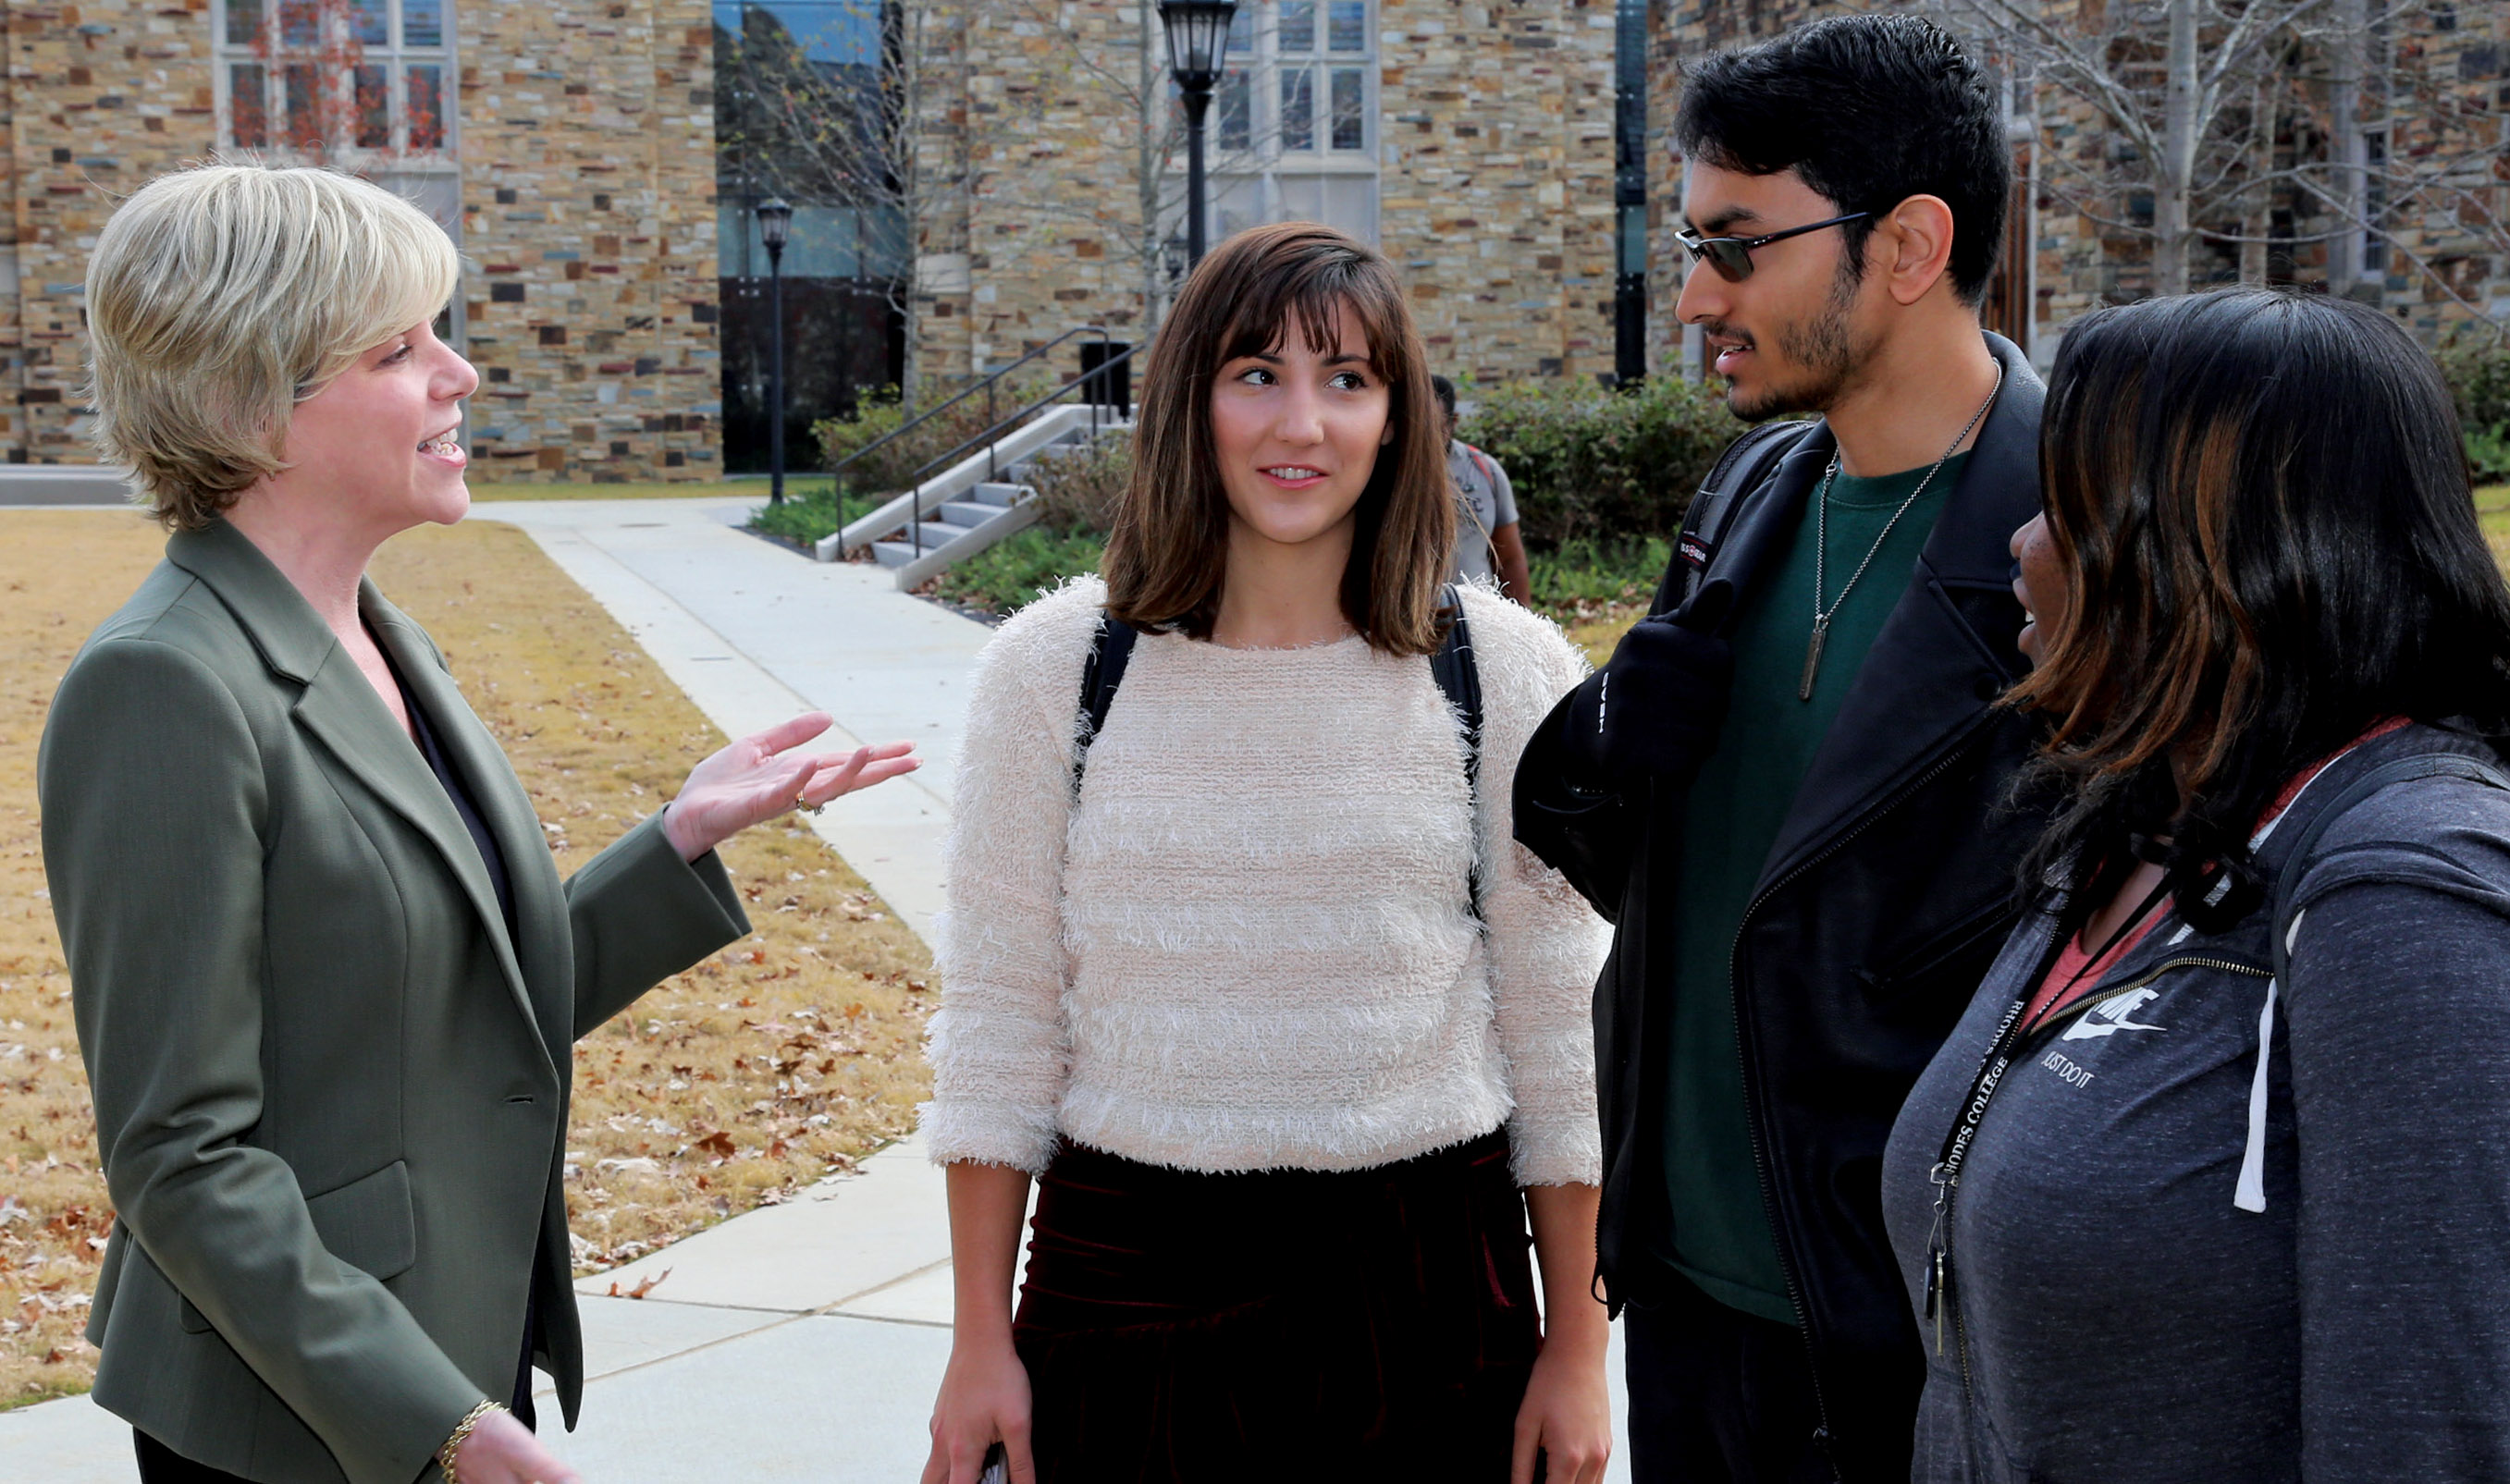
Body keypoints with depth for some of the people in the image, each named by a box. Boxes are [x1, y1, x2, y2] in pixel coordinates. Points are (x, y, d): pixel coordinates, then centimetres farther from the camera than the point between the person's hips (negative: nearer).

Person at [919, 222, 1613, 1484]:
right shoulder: (1052, 670, -2)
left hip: (1425, 1286, 0)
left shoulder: (1509, 674, -2)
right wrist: (981, 1345, 1)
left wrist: (1576, 1350, 3)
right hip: (1128, 1274, 0)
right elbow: (999, 1016, 2)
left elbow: (1555, 1030, 2)